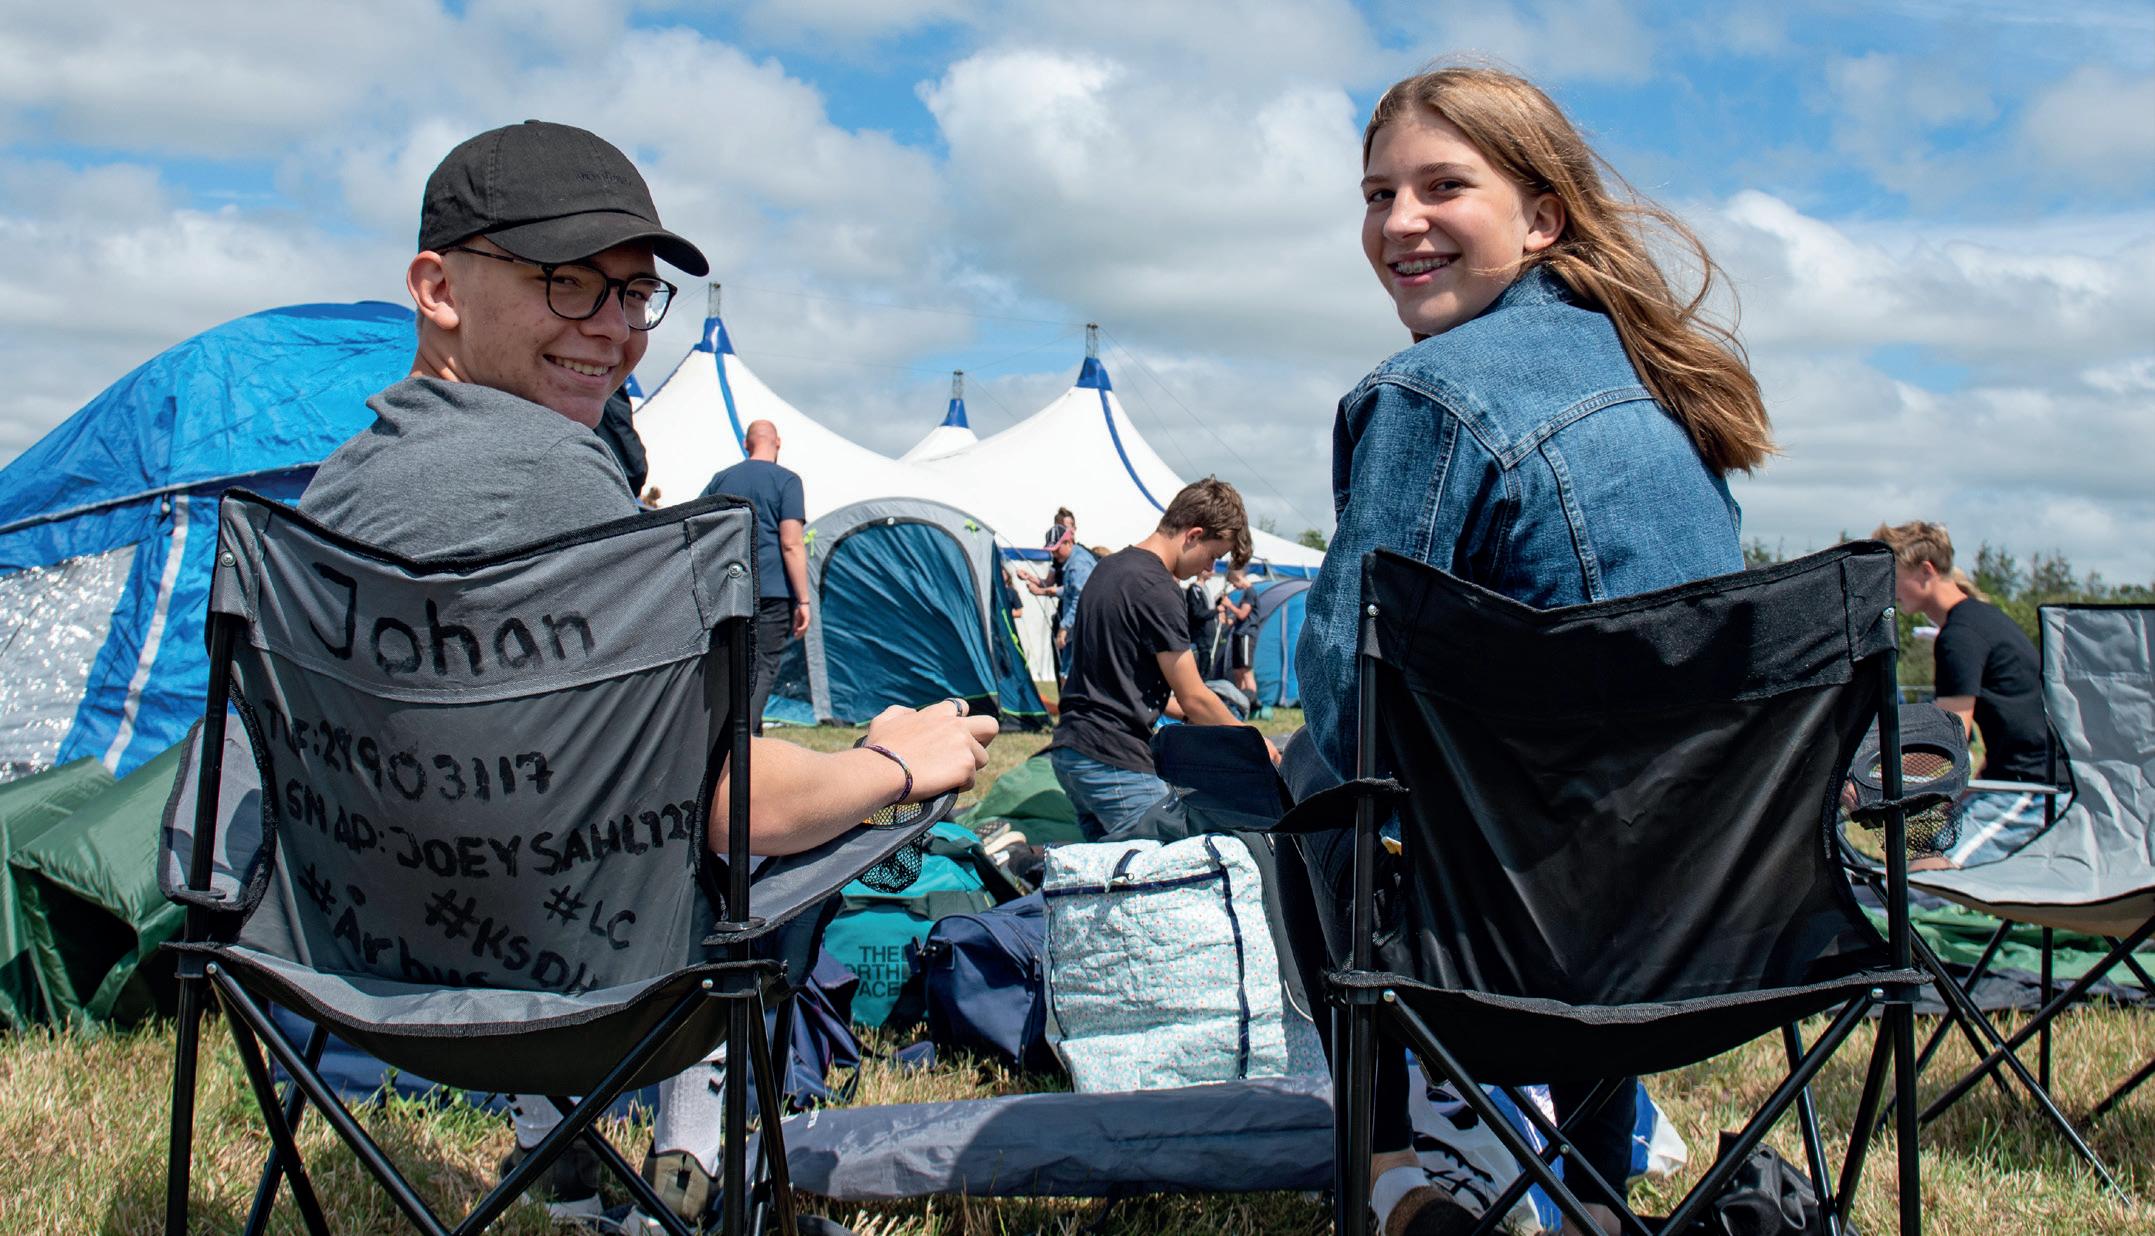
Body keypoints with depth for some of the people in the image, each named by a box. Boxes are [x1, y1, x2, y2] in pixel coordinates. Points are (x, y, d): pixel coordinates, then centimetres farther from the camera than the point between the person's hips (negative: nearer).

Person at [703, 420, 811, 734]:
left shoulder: (720, 479, 12)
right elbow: (791, 544, -10)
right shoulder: (786, 480, -2)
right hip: (772, 590, -4)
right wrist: (803, 600, -8)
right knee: (762, 667, -2)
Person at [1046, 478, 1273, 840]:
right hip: (1114, 762, -10)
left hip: (1069, 749, 10)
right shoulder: (1157, 589, -14)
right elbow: (1194, 698, -12)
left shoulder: (1108, 568, 15)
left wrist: (1182, 712, 23)